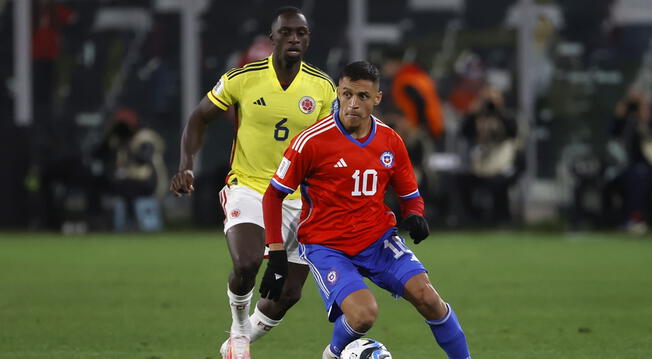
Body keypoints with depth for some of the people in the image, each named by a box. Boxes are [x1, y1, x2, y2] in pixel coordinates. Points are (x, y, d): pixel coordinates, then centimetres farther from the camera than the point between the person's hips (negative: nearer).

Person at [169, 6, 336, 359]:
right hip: (248, 188, -3)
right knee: (246, 266, -28)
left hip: (298, 197, 3)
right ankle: (239, 328, 3)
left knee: (289, 293, 4)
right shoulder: (243, 79, -9)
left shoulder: (322, 88, -3)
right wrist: (186, 165, -10)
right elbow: (199, 118, 3)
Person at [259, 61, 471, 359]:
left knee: (426, 297, -17)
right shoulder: (312, 141, -14)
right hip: (326, 245, -4)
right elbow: (274, 195, -5)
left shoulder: (390, 141, 0)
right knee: (364, 314, -26)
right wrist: (276, 255, -8)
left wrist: (415, 217, -10)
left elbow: (410, 196, 14)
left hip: (378, 239, 4)